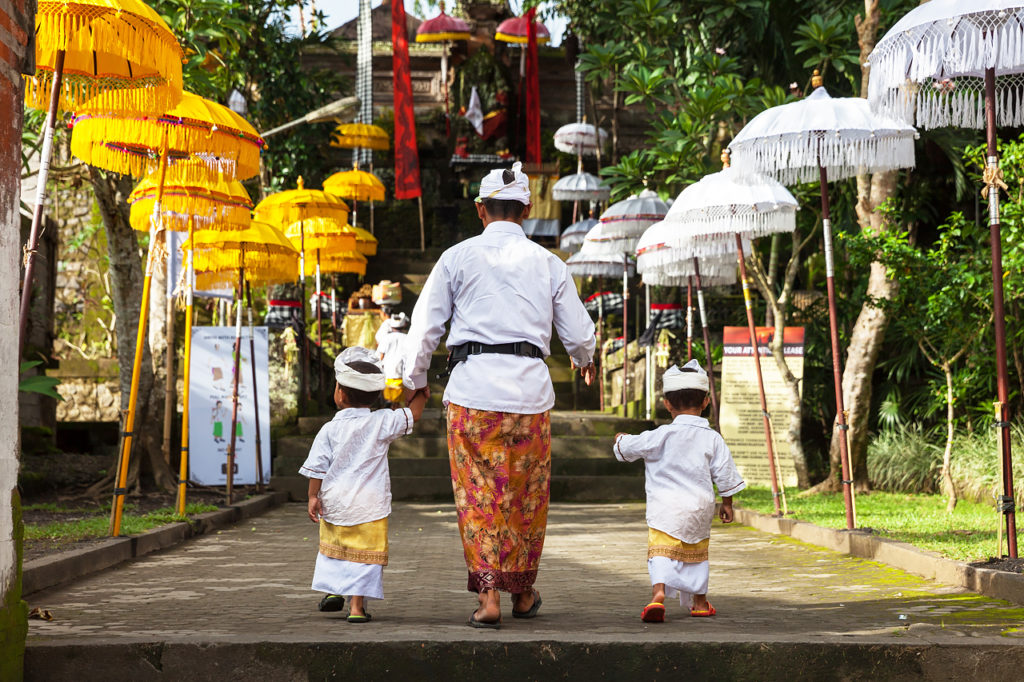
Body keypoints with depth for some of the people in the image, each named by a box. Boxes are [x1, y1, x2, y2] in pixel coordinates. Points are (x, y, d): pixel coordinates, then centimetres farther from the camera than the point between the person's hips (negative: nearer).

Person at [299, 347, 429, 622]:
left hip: (334, 504, 1)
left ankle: (331, 590, 24)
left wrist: (313, 497, 3)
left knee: (333, 548, 23)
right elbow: (413, 414, 5)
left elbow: (317, 468, -5)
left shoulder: (330, 430, -5)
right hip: (370, 506, -1)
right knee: (364, 555, 2)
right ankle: (356, 606, -2)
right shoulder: (382, 423, -5)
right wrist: (421, 394, 20)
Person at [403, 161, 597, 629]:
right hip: (529, 388, 2)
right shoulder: (548, 264, 7)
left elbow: (424, 328, 4)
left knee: (479, 496, 4)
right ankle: (523, 593, 26)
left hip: (472, 386, -2)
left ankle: (488, 596, -2)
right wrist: (585, 361, 37)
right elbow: (578, 334, 14)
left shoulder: (458, 258, 2)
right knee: (527, 496, 14)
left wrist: (414, 384, 18)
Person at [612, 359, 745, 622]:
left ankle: (659, 591, -34)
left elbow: (627, 448, 3)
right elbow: (725, 475, 6)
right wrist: (727, 504, 21)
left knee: (661, 552, -11)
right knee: (697, 554, 20)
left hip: (665, 509, -4)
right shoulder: (713, 439, 2)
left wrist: (620, 440, 27)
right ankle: (699, 600, 31)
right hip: (700, 511, 4)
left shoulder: (661, 436, -6)